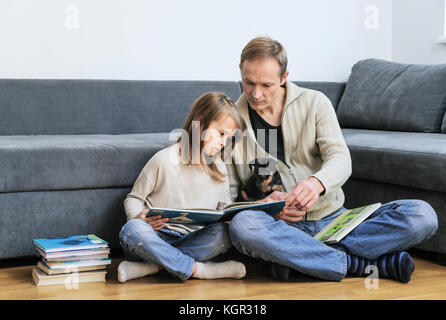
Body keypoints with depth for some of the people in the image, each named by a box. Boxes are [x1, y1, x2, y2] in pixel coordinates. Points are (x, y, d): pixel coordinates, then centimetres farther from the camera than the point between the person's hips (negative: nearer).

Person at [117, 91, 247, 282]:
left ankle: (153, 266, -29)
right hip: (155, 237, -4)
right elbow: (134, 199, 1)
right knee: (131, 230, -35)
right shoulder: (164, 160, -5)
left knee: (224, 232, -26)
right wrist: (140, 218, -22)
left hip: (192, 241, 4)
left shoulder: (219, 168, 10)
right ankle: (198, 269, -34)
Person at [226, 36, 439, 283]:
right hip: (280, 226, -1)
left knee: (422, 215, -18)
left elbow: (341, 159, -7)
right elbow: (227, 194, 3)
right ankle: (371, 263, -26)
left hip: (333, 218, 2)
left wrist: (318, 182, -31)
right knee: (242, 226, -38)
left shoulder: (315, 103, 6)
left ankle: (292, 257, -25)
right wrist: (264, 205, -19)